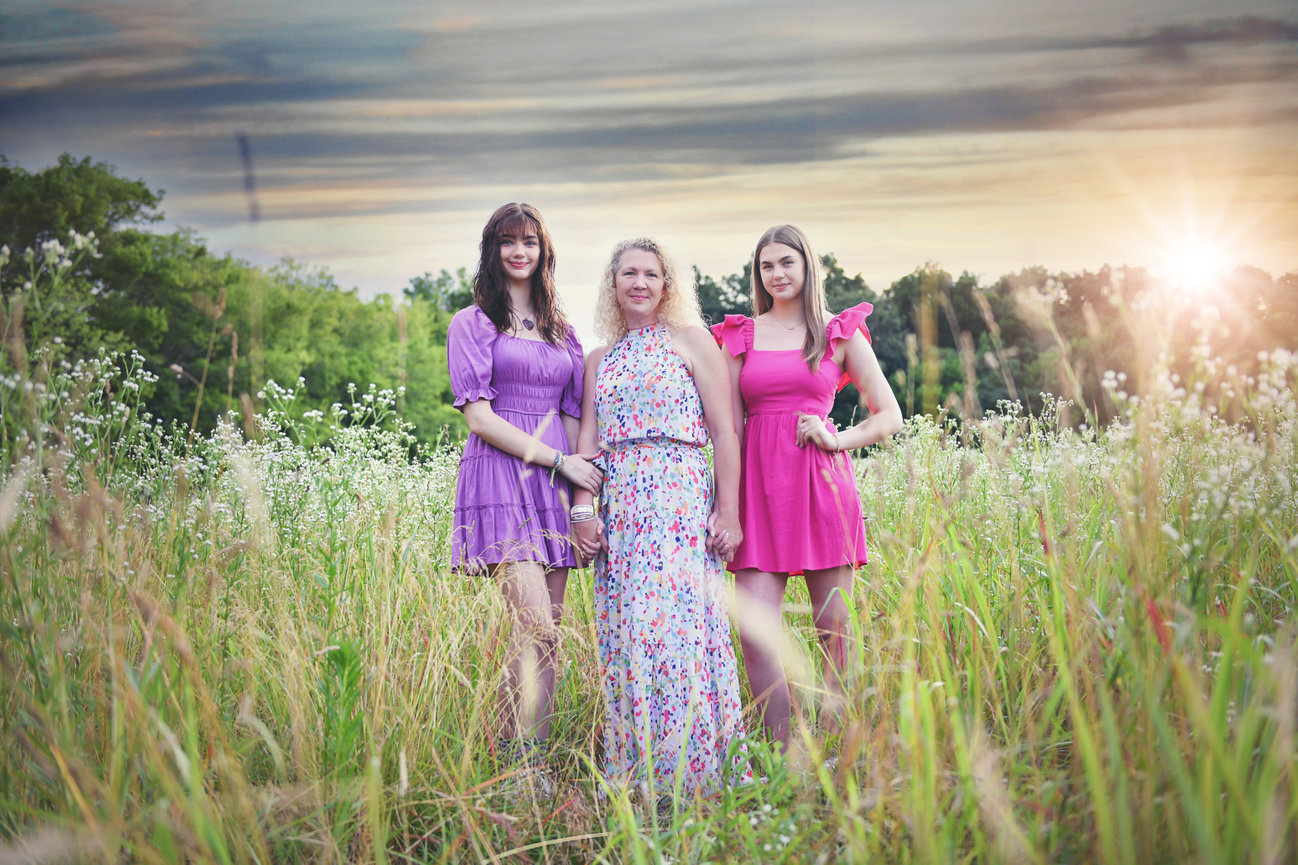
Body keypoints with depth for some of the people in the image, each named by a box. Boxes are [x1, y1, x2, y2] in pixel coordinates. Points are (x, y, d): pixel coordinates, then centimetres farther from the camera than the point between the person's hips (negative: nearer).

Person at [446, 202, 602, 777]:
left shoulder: (561, 331, 21)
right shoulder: (472, 324, 5)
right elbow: (477, 414, -5)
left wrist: (583, 484, 5)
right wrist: (558, 459, -8)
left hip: (556, 483, 5)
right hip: (501, 478, -5)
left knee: (544, 633, 0)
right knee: (537, 626, -18)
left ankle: (513, 761, 5)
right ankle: (526, 768, -12)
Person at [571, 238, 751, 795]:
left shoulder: (691, 340, 5)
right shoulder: (600, 360, 18)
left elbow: (724, 430, 0)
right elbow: (588, 438, 12)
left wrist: (729, 510, -8)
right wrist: (582, 508, -2)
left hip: (681, 499, -4)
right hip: (617, 507, 5)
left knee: (678, 622, -11)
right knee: (622, 633, 1)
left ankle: (692, 768, -4)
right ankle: (633, 775, 7)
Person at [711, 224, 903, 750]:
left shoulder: (840, 332, 9)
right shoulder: (739, 336, 13)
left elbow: (889, 416, 10)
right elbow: (729, 428, 11)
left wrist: (837, 440, -6)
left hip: (823, 483, -1)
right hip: (759, 484, 1)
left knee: (834, 628, 0)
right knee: (754, 632, -9)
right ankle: (783, 755, 0)